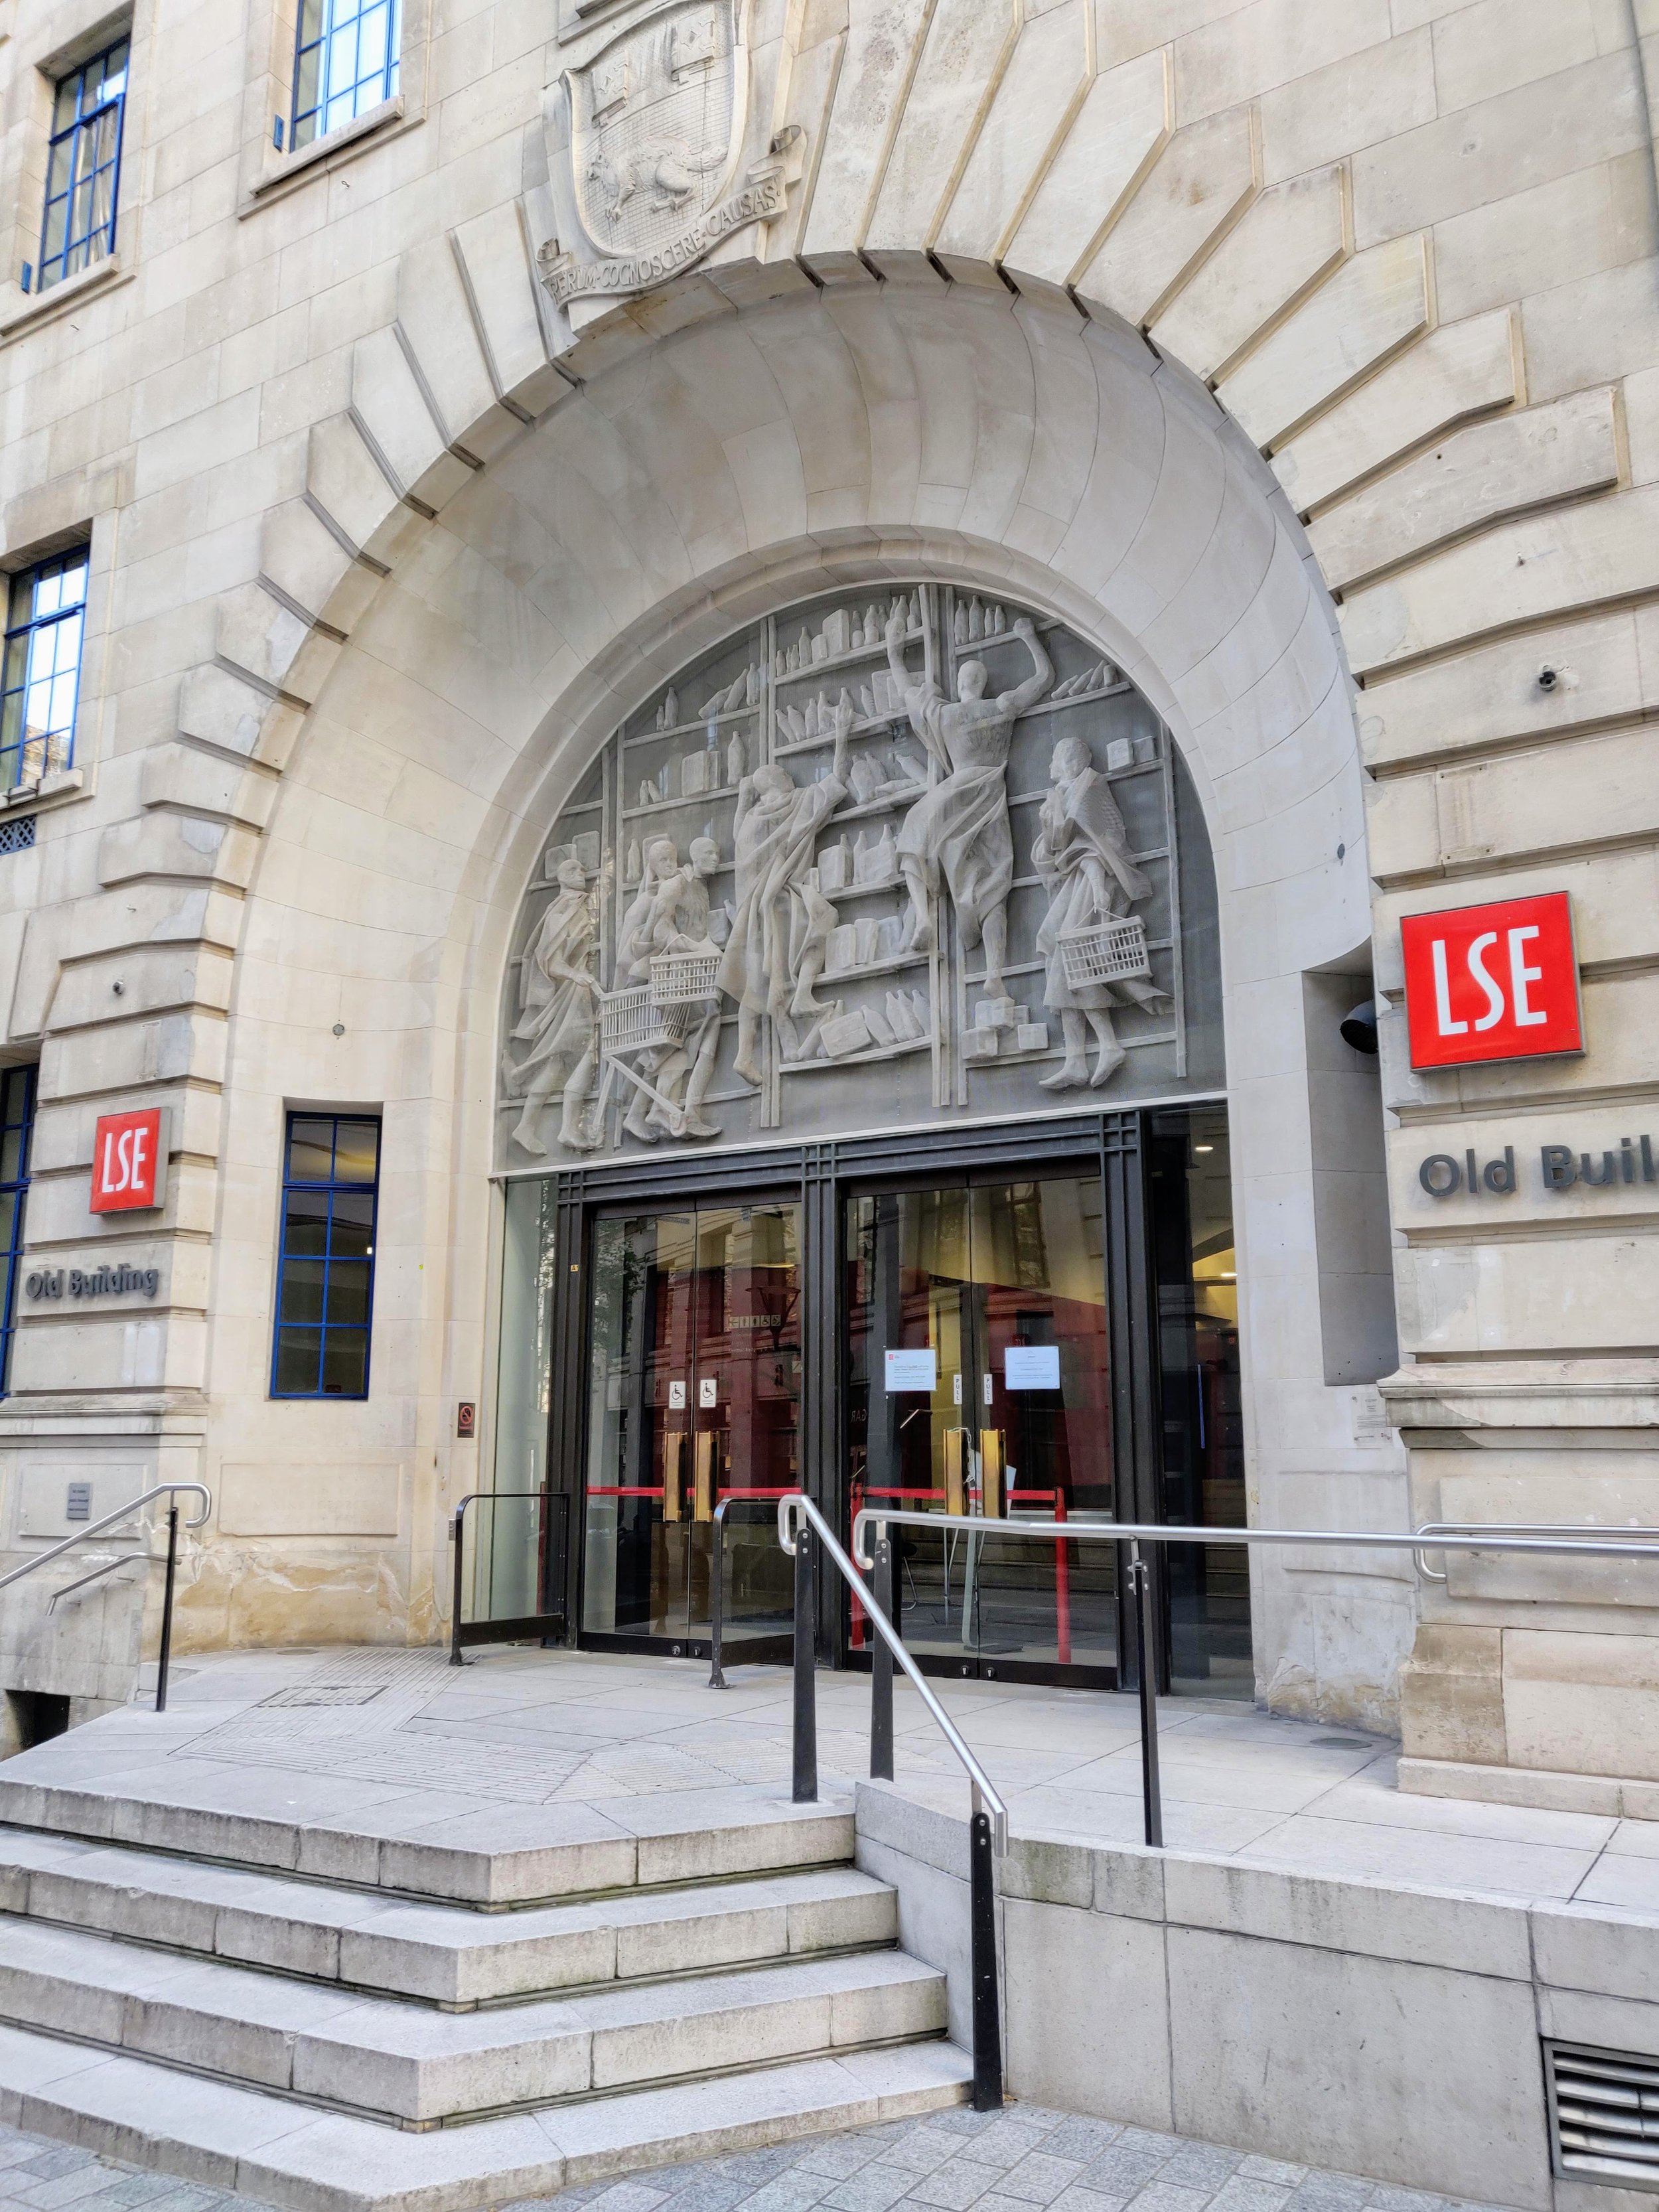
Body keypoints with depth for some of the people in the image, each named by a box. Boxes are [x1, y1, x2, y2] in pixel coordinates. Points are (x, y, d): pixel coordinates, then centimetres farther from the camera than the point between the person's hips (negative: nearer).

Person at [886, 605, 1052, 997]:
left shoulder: (942, 713, 4)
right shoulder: (1003, 707, 2)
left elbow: (903, 685, 19)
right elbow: (1045, 675, 14)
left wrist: (894, 647, 31)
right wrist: (1029, 637, 23)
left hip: (953, 796, -1)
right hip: (991, 802, 1)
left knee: (914, 846, 22)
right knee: (992, 889, -2)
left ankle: (922, 913, -5)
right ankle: (994, 974, -15)